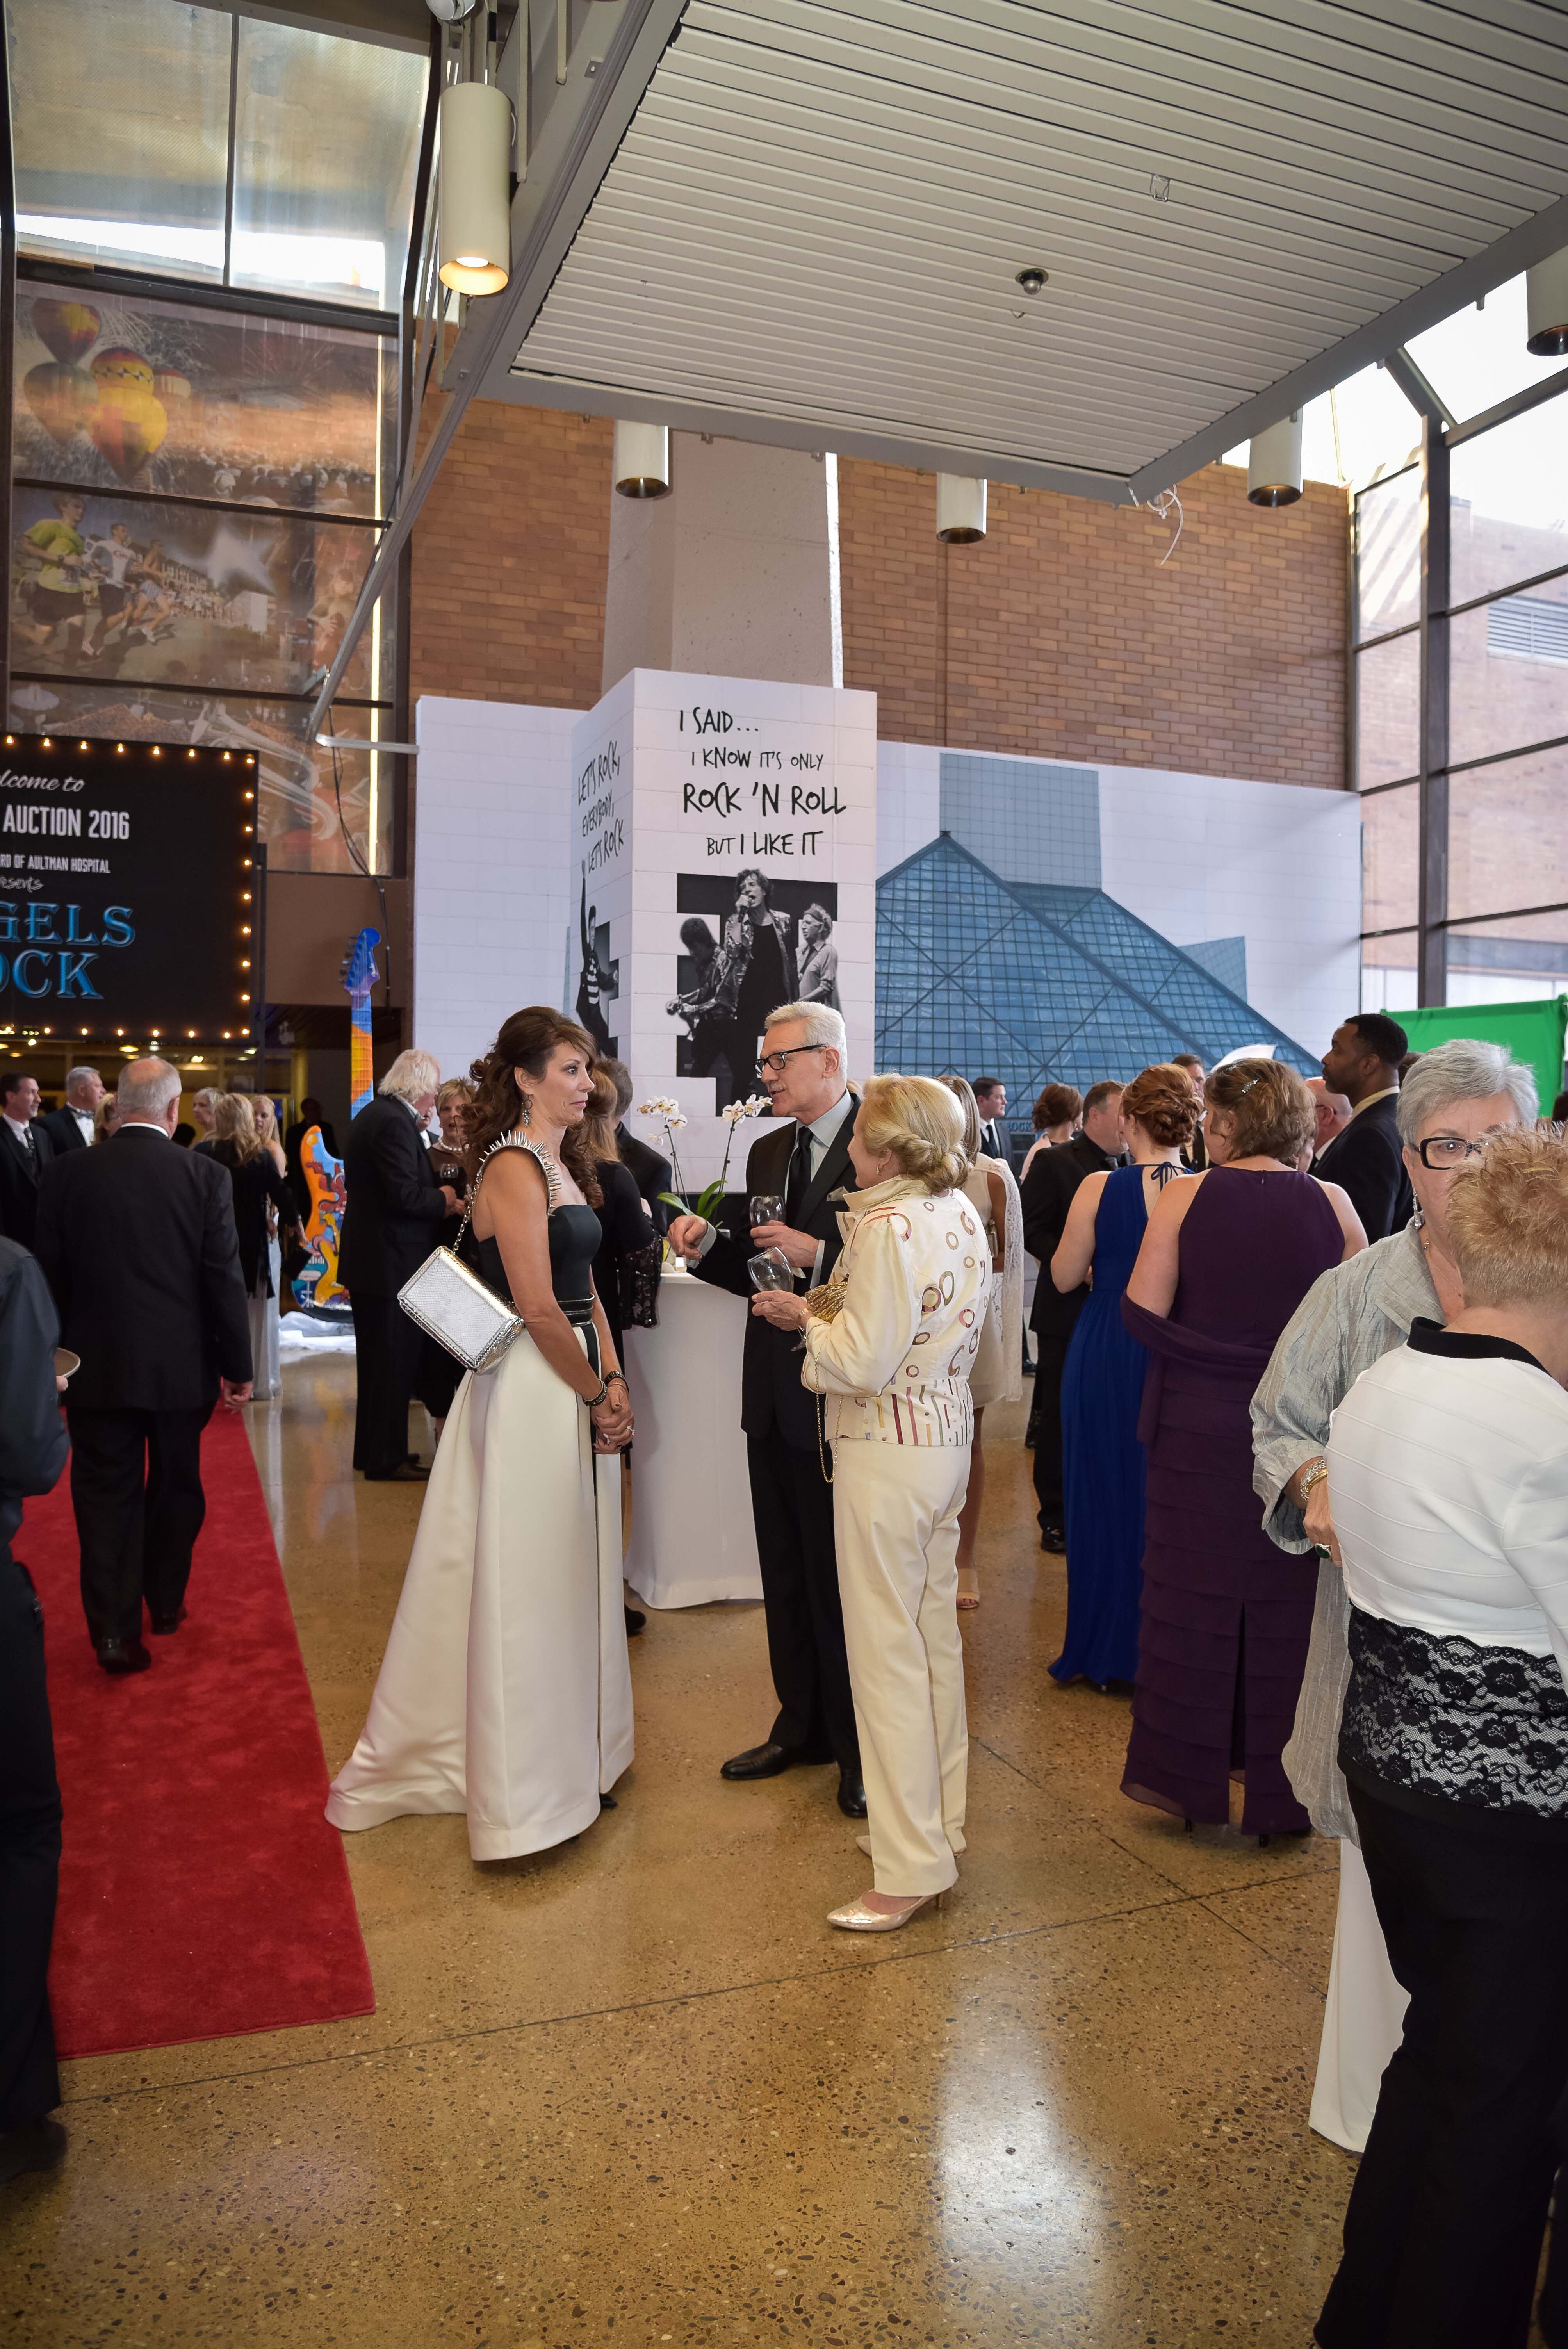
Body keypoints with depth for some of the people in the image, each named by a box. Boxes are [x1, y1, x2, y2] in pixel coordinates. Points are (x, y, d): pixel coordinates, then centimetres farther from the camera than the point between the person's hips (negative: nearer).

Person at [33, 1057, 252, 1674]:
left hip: (97, 1369, 0)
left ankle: (115, 1632, 8)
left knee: (107, 1499, 9)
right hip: (182, 1369, 0)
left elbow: (49, 1276, 1)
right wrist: (238, 1367, 0)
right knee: (176, 1487, 18)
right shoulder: (206, 1176, -11)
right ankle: (165, 1604, 33)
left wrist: (52, 1363, 15)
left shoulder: (67, 1173, -6)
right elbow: (226, 1281, -9)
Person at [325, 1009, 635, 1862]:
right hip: (529, 1391, -9)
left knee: (570, 1577, 17)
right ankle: (520, 1790, 15)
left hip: (574, 1390, 9)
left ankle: (572, 1753, 32)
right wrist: (599, 1394, -10)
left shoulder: (564, 1163, 13)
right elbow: (539, 1310, -20)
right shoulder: (514, 1169, -16)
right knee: (523, 1583, 1)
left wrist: (613, 1381, 4)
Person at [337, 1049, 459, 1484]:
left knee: (379, 1361, 18)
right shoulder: (395, 1123, -19)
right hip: (391, 1263, -11)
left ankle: (373, 1451, 29)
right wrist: (442, 1199, -9)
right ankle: (386, 1460, 6)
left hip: (367, 1259, 11)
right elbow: (405, 1195, -26)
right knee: (394, 1362, -2)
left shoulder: (374, 1114, 14)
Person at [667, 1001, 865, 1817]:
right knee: (786, 1574, 18)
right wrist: (708, 1244, -2)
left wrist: (817, 1254, -25)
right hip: (773, 1396, 7)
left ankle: (860, 1748, 23)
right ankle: (801, 1726, 35)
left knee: (841, 1581, 5)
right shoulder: (768, 1151, 12)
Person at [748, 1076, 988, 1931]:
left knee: (887, 1651, 0)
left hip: (888, 1451, -9)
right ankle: (937, 1821, 32)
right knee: (934, 1637, 18)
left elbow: (863, 1362, -20)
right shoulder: (961, 1215, 7)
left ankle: (910, 1868, 10)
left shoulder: (888, 1226, -20)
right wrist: (828, 1308, 10)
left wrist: (806, 1316, -4)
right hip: (946, 1437, 9)